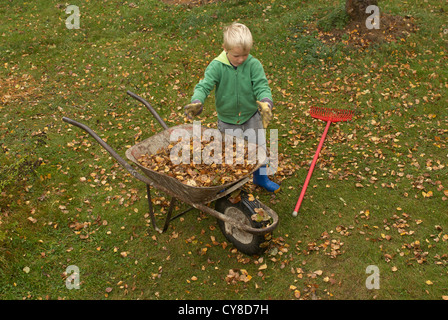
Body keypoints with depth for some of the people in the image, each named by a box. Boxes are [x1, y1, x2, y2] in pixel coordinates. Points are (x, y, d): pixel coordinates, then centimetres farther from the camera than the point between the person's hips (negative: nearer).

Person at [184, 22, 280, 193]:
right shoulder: (217, 66, -21)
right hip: (227, 119, -1)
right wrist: (197, 102, -47)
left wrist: (266, 102, -46)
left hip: (251, 115, 1)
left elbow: (261, 86, -24)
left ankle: (261, 177, 44)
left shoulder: (254, 65, -19)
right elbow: (204, 85, -25)